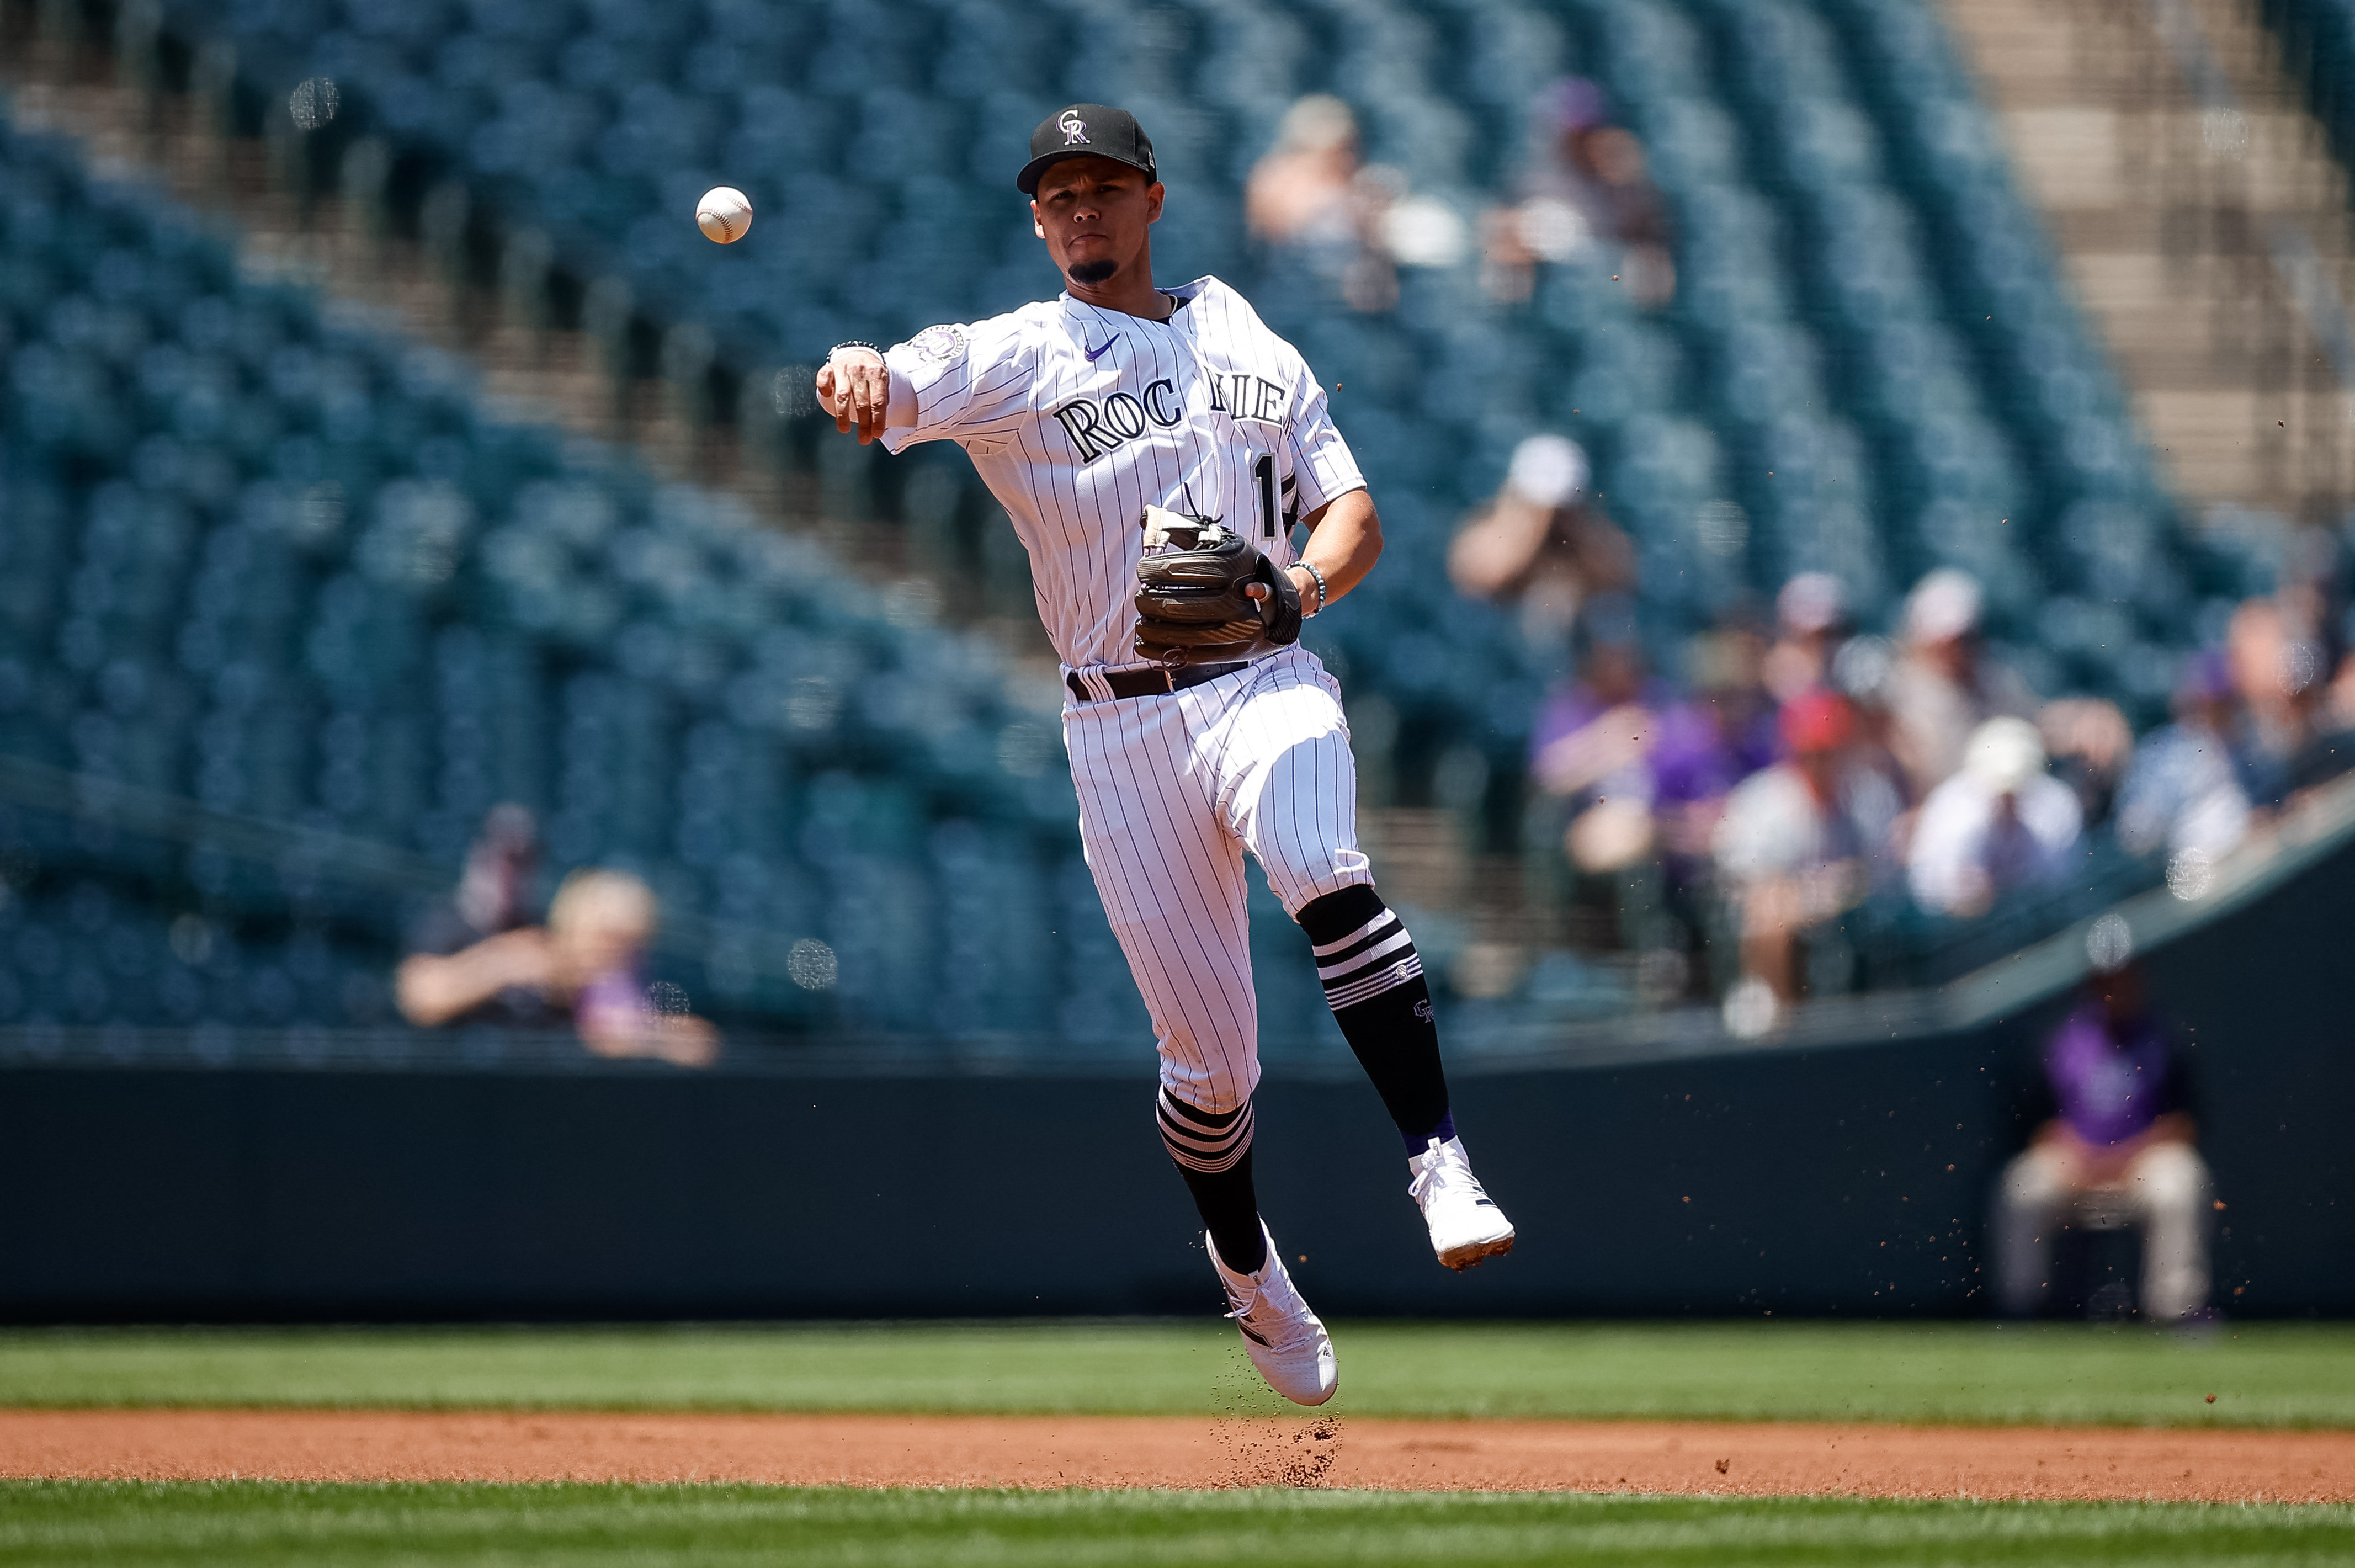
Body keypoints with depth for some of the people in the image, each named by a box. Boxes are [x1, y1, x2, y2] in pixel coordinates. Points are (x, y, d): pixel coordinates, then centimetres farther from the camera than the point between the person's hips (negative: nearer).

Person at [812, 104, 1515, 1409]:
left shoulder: (1254, 352, 13)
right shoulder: (1011, 360, 4)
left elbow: (1354, 514, 12)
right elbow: (891, 392, -13)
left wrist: (1300, 588, -11)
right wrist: (855, 374, -39)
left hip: (1265, 682, 0)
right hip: (1121, 726, 0)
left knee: (1324, 874, -33)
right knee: (1207, 1051, 2)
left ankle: (1439, 1165, -34)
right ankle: (1246, 1270, 30)